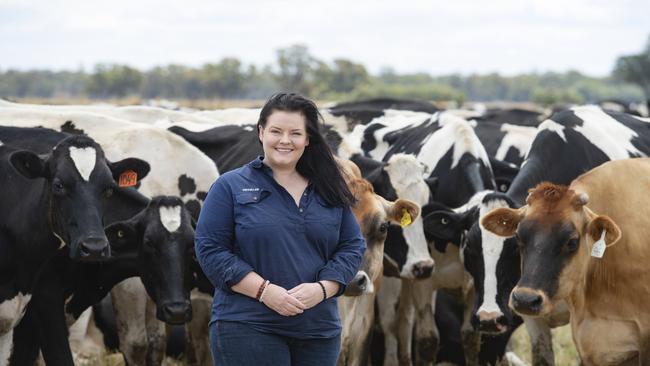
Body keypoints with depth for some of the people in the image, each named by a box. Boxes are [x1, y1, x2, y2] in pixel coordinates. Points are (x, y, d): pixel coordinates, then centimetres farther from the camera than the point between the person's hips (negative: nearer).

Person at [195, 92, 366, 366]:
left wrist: (322, 289, -10)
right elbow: (209, 249, -4)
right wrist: (264, 290, -15)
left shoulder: (329, 191, 13)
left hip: (319, 330, 4)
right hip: (247, 328, -4)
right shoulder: (231, 187, 3)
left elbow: (352, 246, 10)